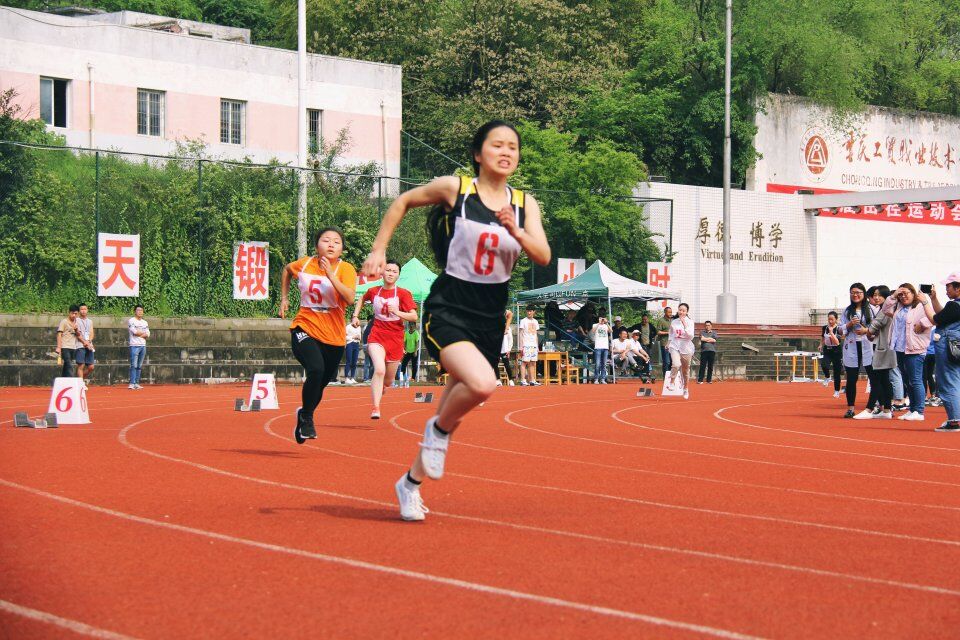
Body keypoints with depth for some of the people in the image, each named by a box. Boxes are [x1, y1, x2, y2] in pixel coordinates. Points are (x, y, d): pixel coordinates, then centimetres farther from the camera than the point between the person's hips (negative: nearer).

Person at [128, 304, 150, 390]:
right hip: (134, 345, -6)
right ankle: (132, 383, -12)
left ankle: (137, 383, 7)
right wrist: (143, 333, 1)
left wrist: (140, 334, -10)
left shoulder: (145, 323, 17)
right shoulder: (131, 321, -2)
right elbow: (135, 331, -15)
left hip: (143, 346, 6)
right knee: (134, 365, -10)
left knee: (139, 366, 5)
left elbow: (147, 334, 7)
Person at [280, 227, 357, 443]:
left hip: (334, 337, 1)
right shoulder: (305, 264, -1)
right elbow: (287, 270, 23)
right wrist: (284, 298, 19)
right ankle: (306, 417, -6)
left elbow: (350, 298, -26)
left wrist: (330, 275, -32)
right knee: (316, 369, -27)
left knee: (321, 383, 11)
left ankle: (304, 415, 42)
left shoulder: (345, 269, -9)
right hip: (305, 328, -1)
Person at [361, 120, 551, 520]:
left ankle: (411, 482, 33)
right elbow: (403, 202, 9)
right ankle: (439, 429, 1)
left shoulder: (524, 203, 4)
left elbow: (543, 257, -5)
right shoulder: (454, 188, -5)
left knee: (457, 405, 12)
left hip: (490, 317, 5)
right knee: (482, 384, -30)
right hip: (449, 308, -5)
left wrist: (516, 232, -23)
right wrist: (378, 250, 6)